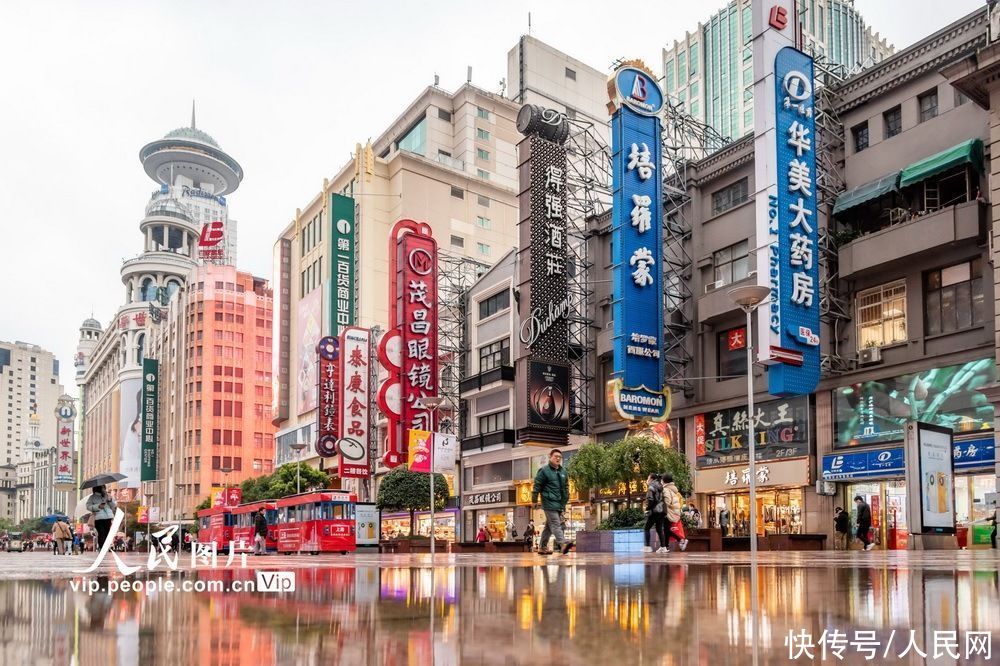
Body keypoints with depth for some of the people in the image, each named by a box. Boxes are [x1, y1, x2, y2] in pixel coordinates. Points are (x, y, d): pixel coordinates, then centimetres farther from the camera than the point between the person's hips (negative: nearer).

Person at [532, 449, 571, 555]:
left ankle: (542, 547, 18)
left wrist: (565, 500, 20)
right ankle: (563, 543, -28)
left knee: (549, 526, 11)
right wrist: (534, 500, -6)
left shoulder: (563, 472, 15)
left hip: (560, 504, 7)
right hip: (549, 503, -7)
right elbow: (537, 486, -6)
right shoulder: (544, 470, -5)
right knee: (555, 523, -16)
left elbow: (566, 487, 24)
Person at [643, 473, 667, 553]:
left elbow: (650, 499, -18)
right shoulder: (660, 487, 16)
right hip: (662, 510, 8)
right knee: (659, 529, 11)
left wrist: (647, 509, -10)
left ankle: (647, 547, -6)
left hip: (654, 511, -8)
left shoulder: (651, 487, -8)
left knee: (646, 528, 0)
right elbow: (662, 499, 16)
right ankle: (663, 547, 6)